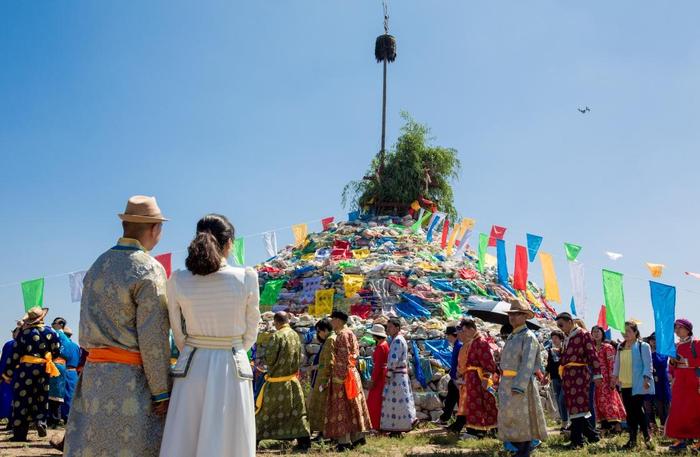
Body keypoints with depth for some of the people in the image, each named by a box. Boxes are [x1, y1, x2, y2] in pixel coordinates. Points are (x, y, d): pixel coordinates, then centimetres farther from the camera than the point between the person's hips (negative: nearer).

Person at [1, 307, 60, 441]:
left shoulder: (23, 333, -3)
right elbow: (55, 352, 7)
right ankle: (41, 421, -4)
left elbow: (15, 355, -2)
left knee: (21, 400, 2)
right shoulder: (50, 332, 3)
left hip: (25, 369, -2)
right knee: (41, 398, 17)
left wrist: (7, 374, 4)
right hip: (43, 369, 2)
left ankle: (20, 433, 2)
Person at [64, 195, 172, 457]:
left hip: (93, 373, 7)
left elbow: (86, 326, 13)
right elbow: (153, 339, -14)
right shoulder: (149, 270, -10)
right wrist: (162, 393, -10)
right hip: (132, 377, -7)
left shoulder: (97, 266, 12)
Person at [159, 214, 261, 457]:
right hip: (233, 367, -2)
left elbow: (179, 335, 6)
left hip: (192, 367, 2)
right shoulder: (247, 278, -8)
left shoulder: (177, 280, -4)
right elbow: (250, 333, 3)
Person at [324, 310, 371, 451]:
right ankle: (358, 436, 17)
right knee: (353, 406, 13)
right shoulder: (350, 333, 13)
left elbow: (344, 357, -19)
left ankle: (345, 440, -4)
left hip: (342, 374, -10)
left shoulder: (342, 335, -14)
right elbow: (355, 353, 16)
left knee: (342, 407, -6)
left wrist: (341, 377, -19)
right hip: (351, 372, 10)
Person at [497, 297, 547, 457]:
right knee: (508, 417, 11)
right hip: (507, 382, 9)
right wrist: (504, 383, 12)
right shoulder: (511, 337, 16)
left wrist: (518, 386, -25)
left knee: (522, 418, -2)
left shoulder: (529, 337, -10)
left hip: (521, 383, -9)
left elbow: (527, 364, -19)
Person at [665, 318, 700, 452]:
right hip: (678, 383, 5)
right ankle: (681, 439, 6)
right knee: (677, 411, 2)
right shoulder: (675, 347, 13)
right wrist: (672, 362, -3)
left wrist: (685, 361, -19)